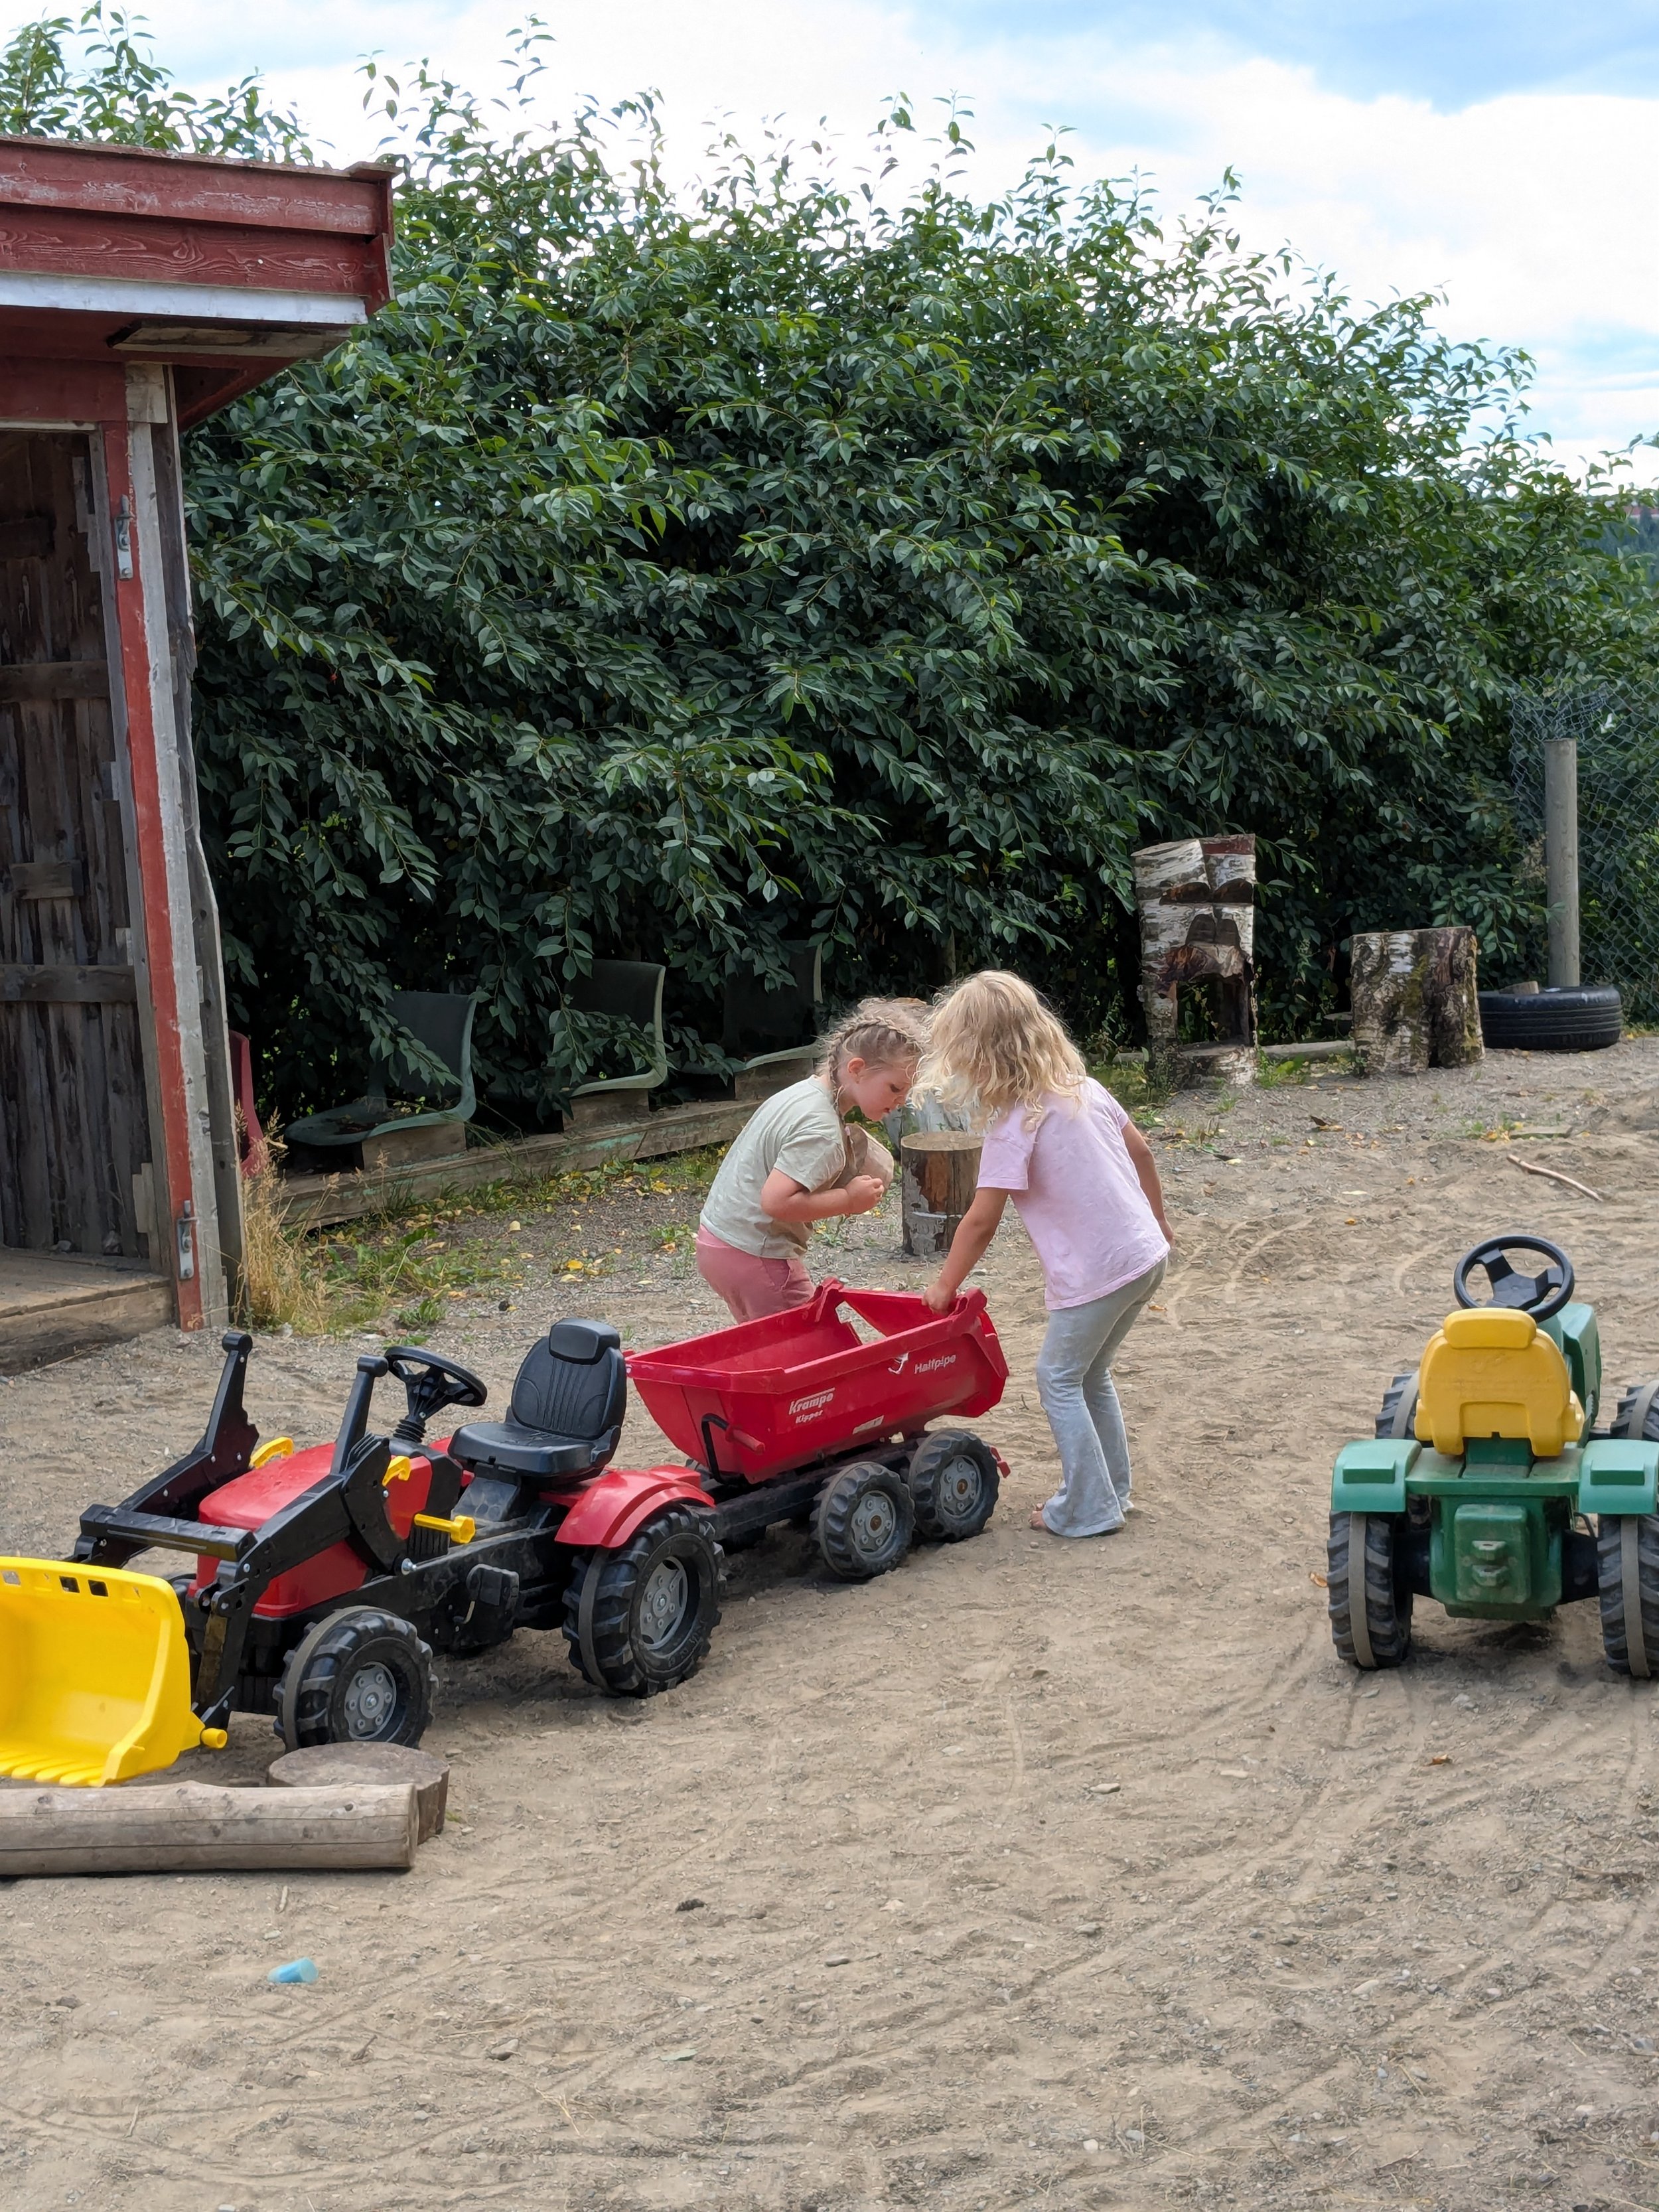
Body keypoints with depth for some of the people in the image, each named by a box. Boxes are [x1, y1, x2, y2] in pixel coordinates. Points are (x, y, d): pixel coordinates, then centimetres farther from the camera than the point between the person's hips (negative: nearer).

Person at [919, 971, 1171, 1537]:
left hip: (1095, 1273, -8)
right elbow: (1140, 1152, 15)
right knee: (1090, 1374, 22)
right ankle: (1111, 1488, 29)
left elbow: (981, 1220, -13)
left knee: (1058, 1379, 7)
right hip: (1145, 1256, 8)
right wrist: (1158, 1223, 28)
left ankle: (1088, 1509, 11)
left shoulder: (1015, 1124, -17)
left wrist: (944, 1286, -1)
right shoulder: (1082, 1086, 6)